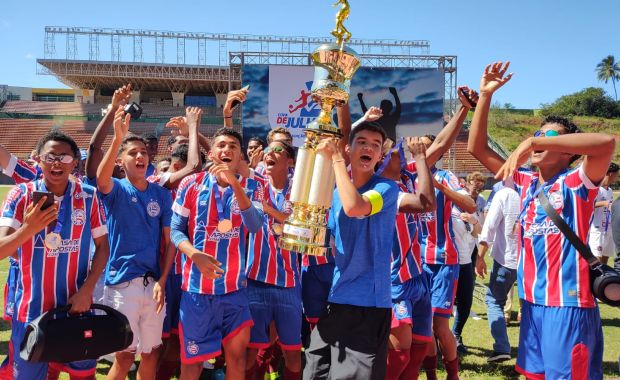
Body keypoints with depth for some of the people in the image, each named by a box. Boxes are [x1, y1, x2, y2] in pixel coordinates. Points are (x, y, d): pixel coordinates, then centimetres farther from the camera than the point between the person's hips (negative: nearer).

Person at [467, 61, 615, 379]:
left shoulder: (576, 183, -6)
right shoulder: (526, 183, 10)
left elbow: (607, 142, -27)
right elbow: (477, 149, 9)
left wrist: (532, 141, -28)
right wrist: (485, 96, 2)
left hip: (568, 305, -6)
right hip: (532, 303, 7)